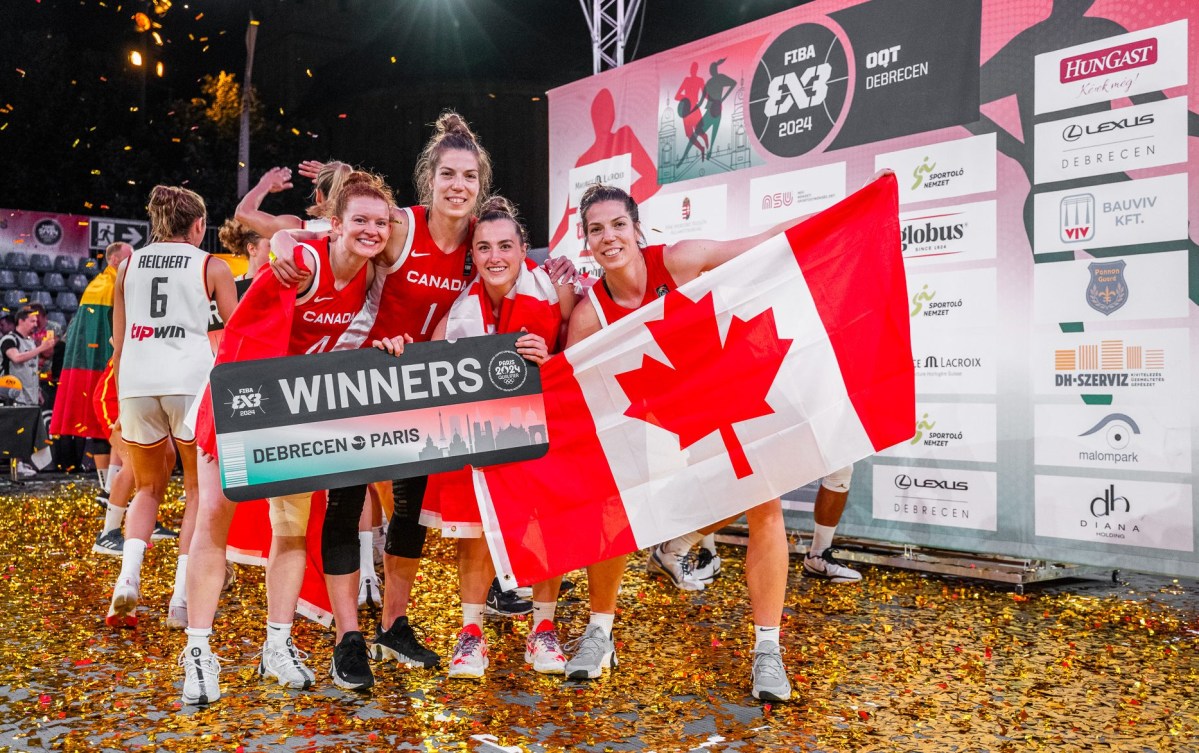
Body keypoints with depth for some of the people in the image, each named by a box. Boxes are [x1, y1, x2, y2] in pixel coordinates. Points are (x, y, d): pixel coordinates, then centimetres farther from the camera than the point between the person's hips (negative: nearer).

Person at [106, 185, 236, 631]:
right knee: (199, 489, 11)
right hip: (190, 381, -3)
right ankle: (182, 599, 4)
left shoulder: (129, 265, 16)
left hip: (136, 382, 3)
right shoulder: (211, 267, 7)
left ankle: (127, 578, -1)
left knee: (149, 488, 21)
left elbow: (118, 342, 18)